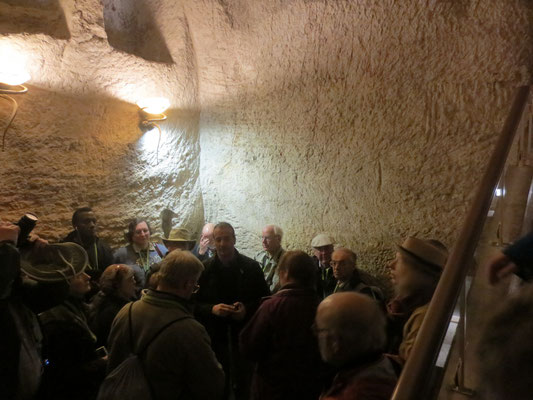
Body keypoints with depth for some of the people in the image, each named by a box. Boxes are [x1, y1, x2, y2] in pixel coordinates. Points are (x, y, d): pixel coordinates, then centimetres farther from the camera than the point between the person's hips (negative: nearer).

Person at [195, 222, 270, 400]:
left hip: (244, 337, 0)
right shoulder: (205, 269, 1)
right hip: (215, 338, 1)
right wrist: (212, 309, -16)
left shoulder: (251, 267, 0)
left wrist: (247, 309, -14)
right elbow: (194, 304, 2)